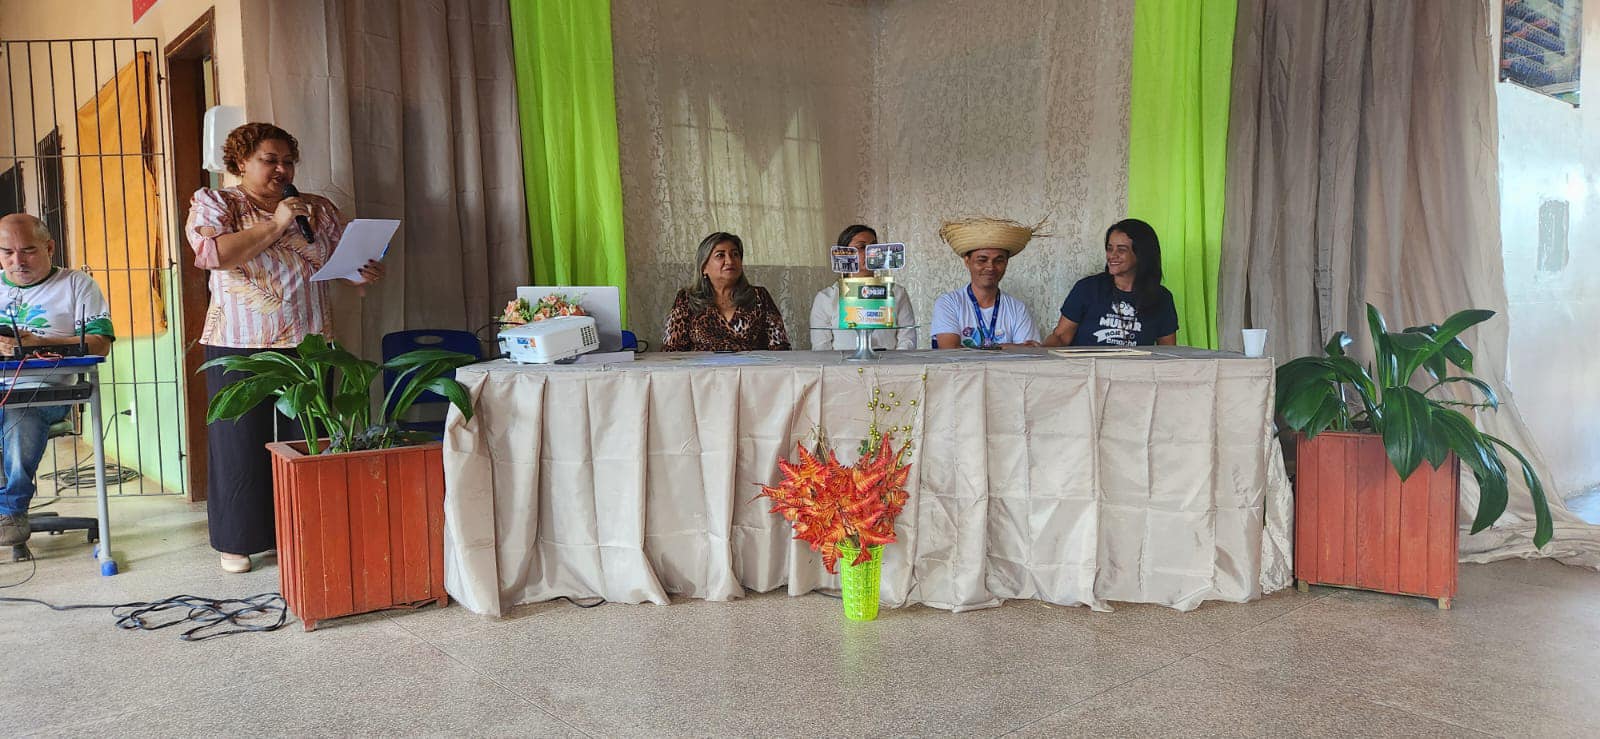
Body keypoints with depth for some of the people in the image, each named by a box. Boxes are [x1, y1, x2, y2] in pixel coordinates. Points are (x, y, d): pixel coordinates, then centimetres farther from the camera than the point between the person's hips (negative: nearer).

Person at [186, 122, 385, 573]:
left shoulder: (319, 210, 12)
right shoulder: (213, 204, 4)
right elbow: (213, 253, -15)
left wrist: (366, 274, -11)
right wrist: (275, 225, -16)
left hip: (309, 344, 3)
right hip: (239, 347, -2)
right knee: (241, 443, 3)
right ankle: (237, 541, 14)